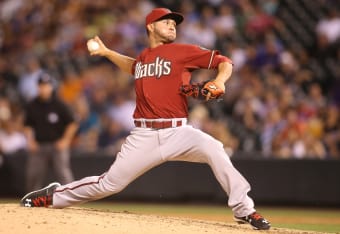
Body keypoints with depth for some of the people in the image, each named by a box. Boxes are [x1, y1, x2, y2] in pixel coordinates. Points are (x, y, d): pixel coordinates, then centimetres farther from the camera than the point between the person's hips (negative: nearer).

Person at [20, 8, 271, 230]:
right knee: (110, 183, 1)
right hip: (144, 136, 2)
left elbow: (224, 62, -1)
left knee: (214, 149, -30)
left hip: (177, 132, -2)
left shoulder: (183, 51, 3)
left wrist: (218, 82, -19)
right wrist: (107, 53, 32)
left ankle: (244, 210, -22)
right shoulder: (143, 57, 15)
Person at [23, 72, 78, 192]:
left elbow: (72, 124, 1)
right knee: (33, 176, 2)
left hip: (57, 145, -3)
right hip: (38, 146, 3)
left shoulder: (59, 105, -3)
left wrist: (65, 140, -4)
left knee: (64, 175, -10)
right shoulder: (32, 106, 7)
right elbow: (27, 126, 17)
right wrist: (30, 140, 4)